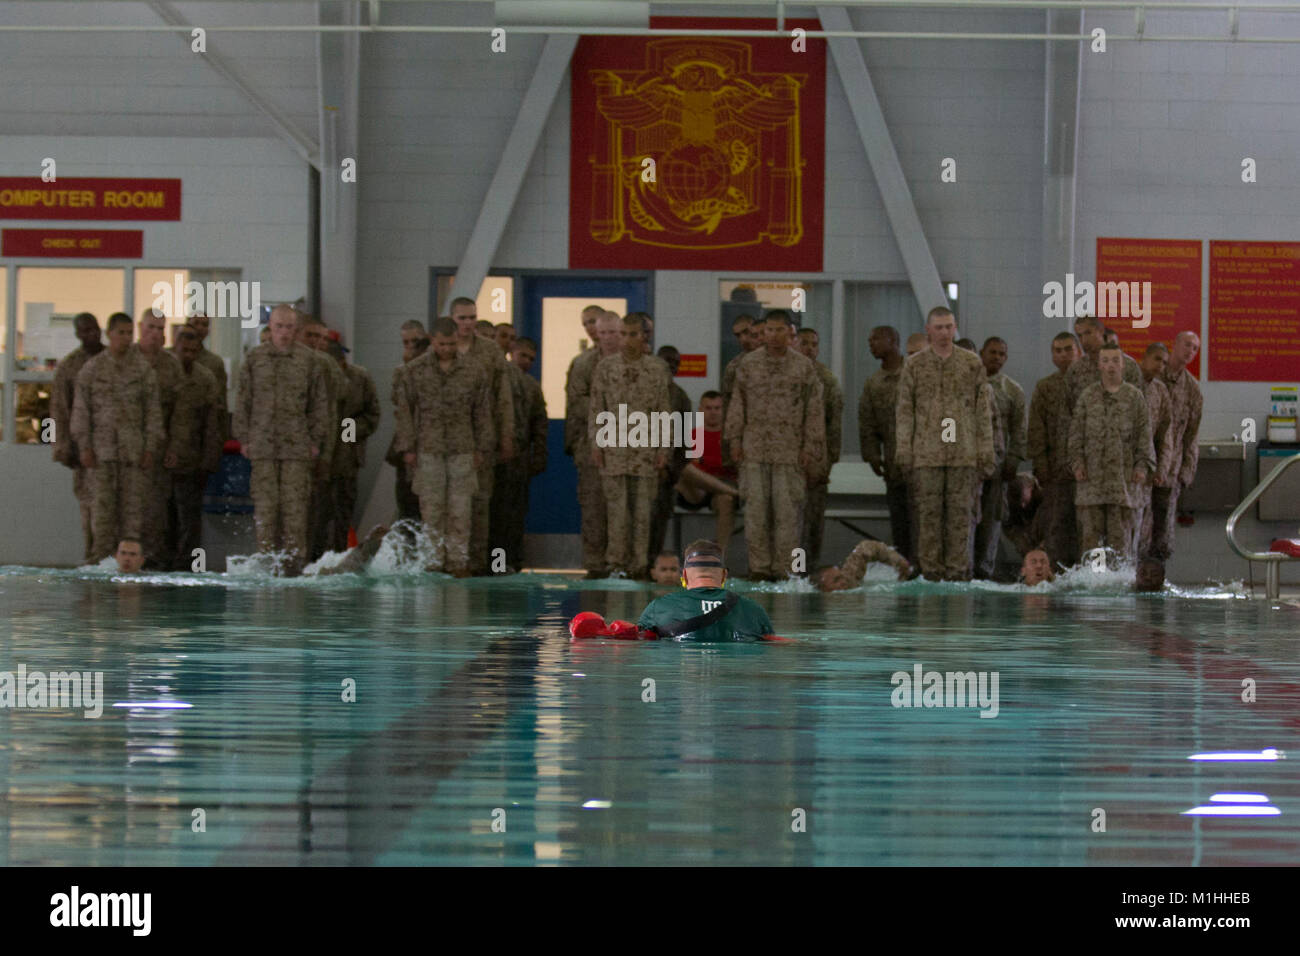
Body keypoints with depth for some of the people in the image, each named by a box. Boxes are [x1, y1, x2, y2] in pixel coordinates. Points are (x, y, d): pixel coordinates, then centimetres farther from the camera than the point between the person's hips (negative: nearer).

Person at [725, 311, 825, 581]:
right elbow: (738, 403, 11)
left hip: (789, 450, -1)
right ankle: (759, 566, 7)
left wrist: (810, 447, -1)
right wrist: (735, 439, 5)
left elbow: (814, 409, 4)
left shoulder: (803, 366, 4)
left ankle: (785, 569, 4)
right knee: (756, 508, 0)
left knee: (787, 509, -2)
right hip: (754, 448, 1)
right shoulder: (749, 363, 9)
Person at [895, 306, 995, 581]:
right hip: (926, 453, 0)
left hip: (964, 453, 0)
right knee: (928, 512, -1)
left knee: (961, 512, 0)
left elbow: (983, 411, 9)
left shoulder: (972, 363, 9)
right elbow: (904, 411, 6)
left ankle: (958, 568, 5)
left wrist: (986, 451, 4)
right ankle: (930, 569, 5)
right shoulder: (914, 365, 8)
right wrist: (904, 452, -1)